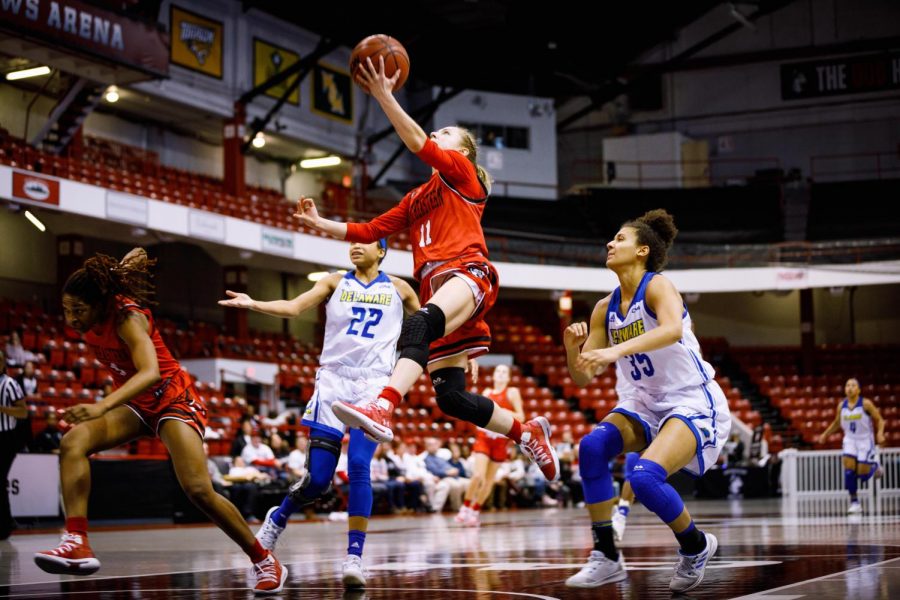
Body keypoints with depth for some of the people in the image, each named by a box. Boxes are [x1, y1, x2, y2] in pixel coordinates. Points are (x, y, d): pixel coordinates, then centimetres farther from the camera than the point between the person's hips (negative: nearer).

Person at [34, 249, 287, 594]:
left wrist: (101, 407, -58)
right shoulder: (93, 314, -8)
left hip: (171, 400, -7)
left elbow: (151, 373, -47)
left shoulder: (128, 318, -28)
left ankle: (264, 562, 0)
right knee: (73, 441, -23)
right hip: (134, 403, 7)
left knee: (199, 491, -20)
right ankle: (77, 545, -35)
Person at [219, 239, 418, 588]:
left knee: (359, 467, -19)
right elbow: (294, 307, -2)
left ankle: (354, 559, -14)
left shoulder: (398, 289, 13)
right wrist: (253, 304, -18)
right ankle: (277, 519, 28)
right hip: (332, 381, 1)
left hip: (373, 386, 0)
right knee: (317, 478, -3)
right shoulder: (336, 283, 11)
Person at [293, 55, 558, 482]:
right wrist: (322, 225, 21)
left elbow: (417, 142, -4)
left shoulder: (462, 170, 12)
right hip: (435, 286, 8)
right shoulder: (417, 198, 31)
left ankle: (381, 409, -61)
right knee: (451, 397, 0)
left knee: (419, 325, -39)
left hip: (467, 271, -8)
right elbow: (370, 231, 28)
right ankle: (527, 433, 17)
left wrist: (384, 96, -9)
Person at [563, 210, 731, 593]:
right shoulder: (605, 309, 7)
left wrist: (617, 350, -47)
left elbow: (673, 329, -35)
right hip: (644, 405, 6)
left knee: (645, 476, -28)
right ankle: (606, 557, -12)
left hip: (692, 403, -6)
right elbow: (582, 377, 5)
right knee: (592, 446, -21)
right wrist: (572, 348, -16)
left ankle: (697, 547, 1)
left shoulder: (657, 286, -12)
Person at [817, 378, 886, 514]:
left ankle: (874, 466, 30)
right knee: (849, 469, -15)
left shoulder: (866, 404, -12)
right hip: (850, 440, 3)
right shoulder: (841, 405, 1)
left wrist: (880, 433, -23)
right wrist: (825, 434, 11)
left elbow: (879, 420, -6)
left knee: (862, 475, -6)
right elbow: (837, 423, 18)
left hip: (865, 441, -3)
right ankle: (854, 501, -7)